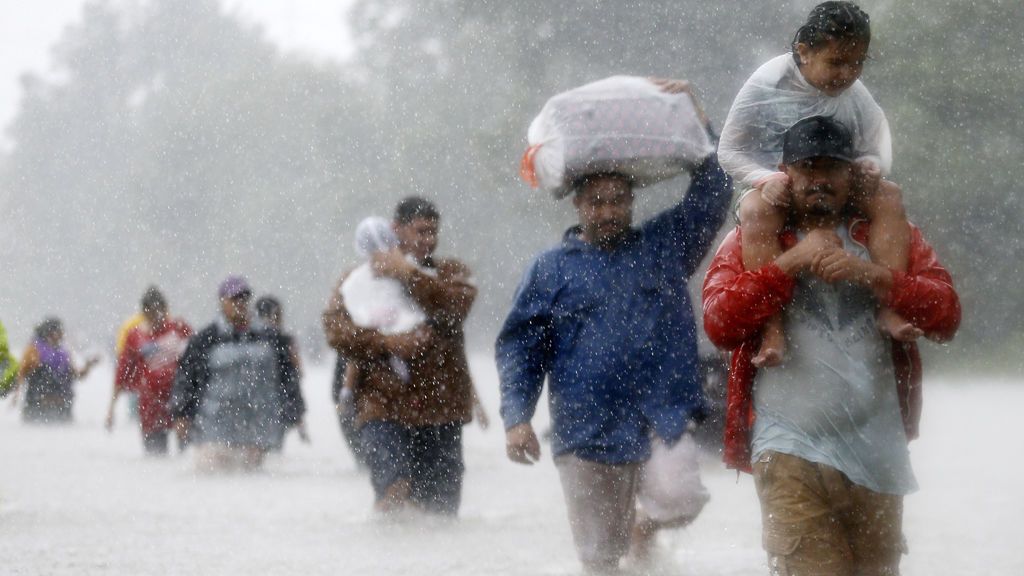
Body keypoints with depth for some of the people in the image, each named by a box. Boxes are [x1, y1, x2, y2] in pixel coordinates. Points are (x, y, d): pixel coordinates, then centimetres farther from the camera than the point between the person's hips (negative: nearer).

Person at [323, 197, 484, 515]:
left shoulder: (451, 273, 16)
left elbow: (457, 305, -7)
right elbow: (335, 328, -2)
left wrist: (409, 275, -11)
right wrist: (387, 342, -14)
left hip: (441, 409, 2)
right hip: (384, 407, -2)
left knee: (441, 503, 3)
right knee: (395, 493, -18)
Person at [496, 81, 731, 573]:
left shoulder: (664, 245, 13)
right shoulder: (551, 269, 10)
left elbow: (712, 192, 7)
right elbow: (519, 348, 7)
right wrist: (516, 417, -5)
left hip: (665, 423, 0)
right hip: (587, 437, 0)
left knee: (683, 500, -25)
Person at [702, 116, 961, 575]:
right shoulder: (749, 240, 8)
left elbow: (945, 314, -1)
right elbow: (719, 322, -8)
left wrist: (869, 275, -14)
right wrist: (792, 262, -13)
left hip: (877, 450, 3)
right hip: (792, 449, -3)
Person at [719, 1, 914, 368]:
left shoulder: (854, 95, -1)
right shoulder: (767, 86, -12)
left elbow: (876, 142, 8)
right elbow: (730, 151, -7)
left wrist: (872, 166, -17)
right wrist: (767, 179, -25)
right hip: (776, 189, -4)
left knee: (889, 199, -23)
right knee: (757, 210, -39)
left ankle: (888, 306, -30)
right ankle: (772, 326, -46)